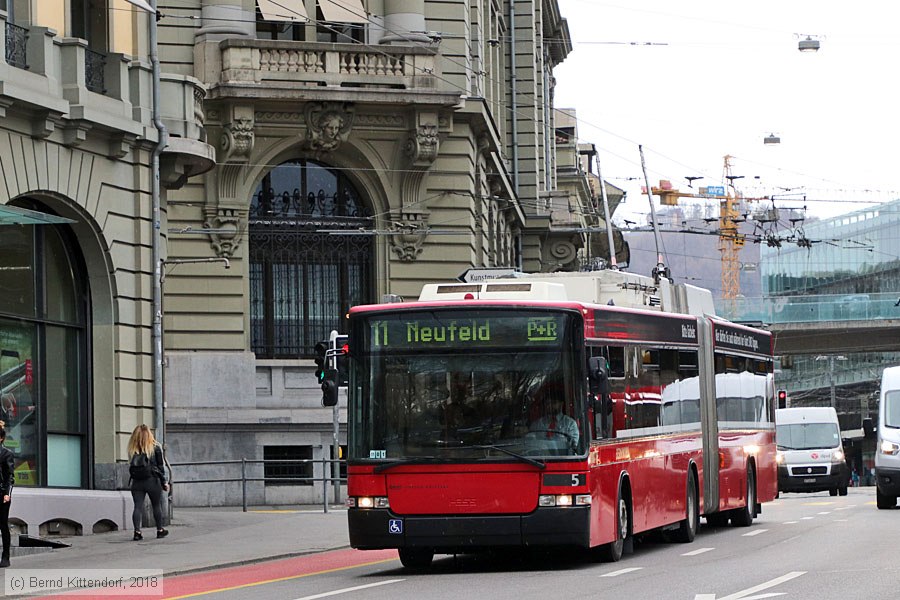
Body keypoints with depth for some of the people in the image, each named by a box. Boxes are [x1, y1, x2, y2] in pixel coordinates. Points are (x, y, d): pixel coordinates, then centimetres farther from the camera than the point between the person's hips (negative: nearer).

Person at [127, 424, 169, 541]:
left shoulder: (132, 449, 0)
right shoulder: (155, 448, -3)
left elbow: (132, 465, 0)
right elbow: (160, 466, 0)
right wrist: (164, 482, 6)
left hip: (136, 482, 1)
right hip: (152, 481, -1)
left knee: (138, 506, 0)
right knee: (157, 505, 14)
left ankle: (137, 531, -11)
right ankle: (160, 530, 24)